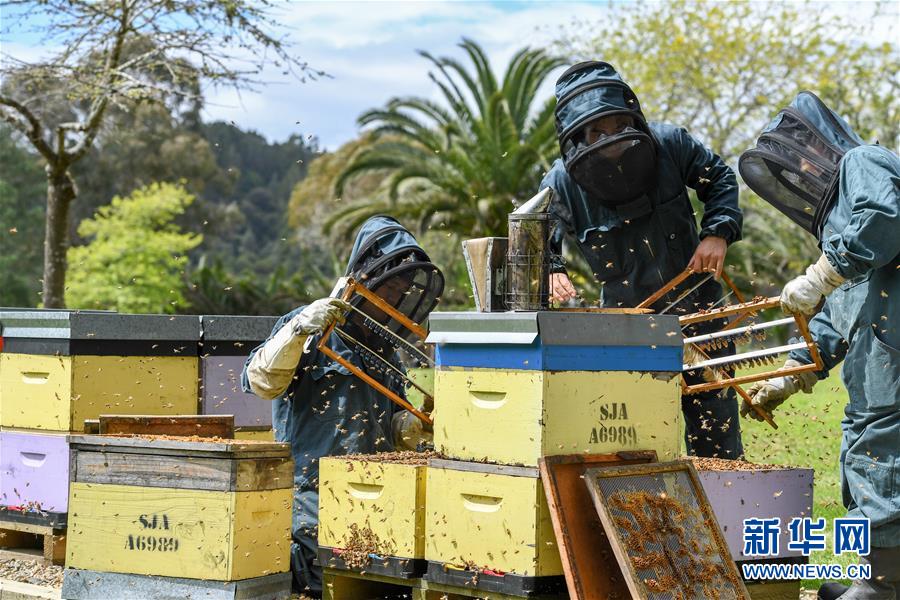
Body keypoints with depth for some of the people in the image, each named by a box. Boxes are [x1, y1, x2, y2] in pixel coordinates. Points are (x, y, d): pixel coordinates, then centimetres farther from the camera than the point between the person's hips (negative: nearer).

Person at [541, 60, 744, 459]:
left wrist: (718, 232, -10)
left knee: (716, 433, 11)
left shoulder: (669, 144, -13)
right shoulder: (562, 184, -16)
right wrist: (549, 271, -23)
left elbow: (719, 179, 5)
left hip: (697, 310, 1)